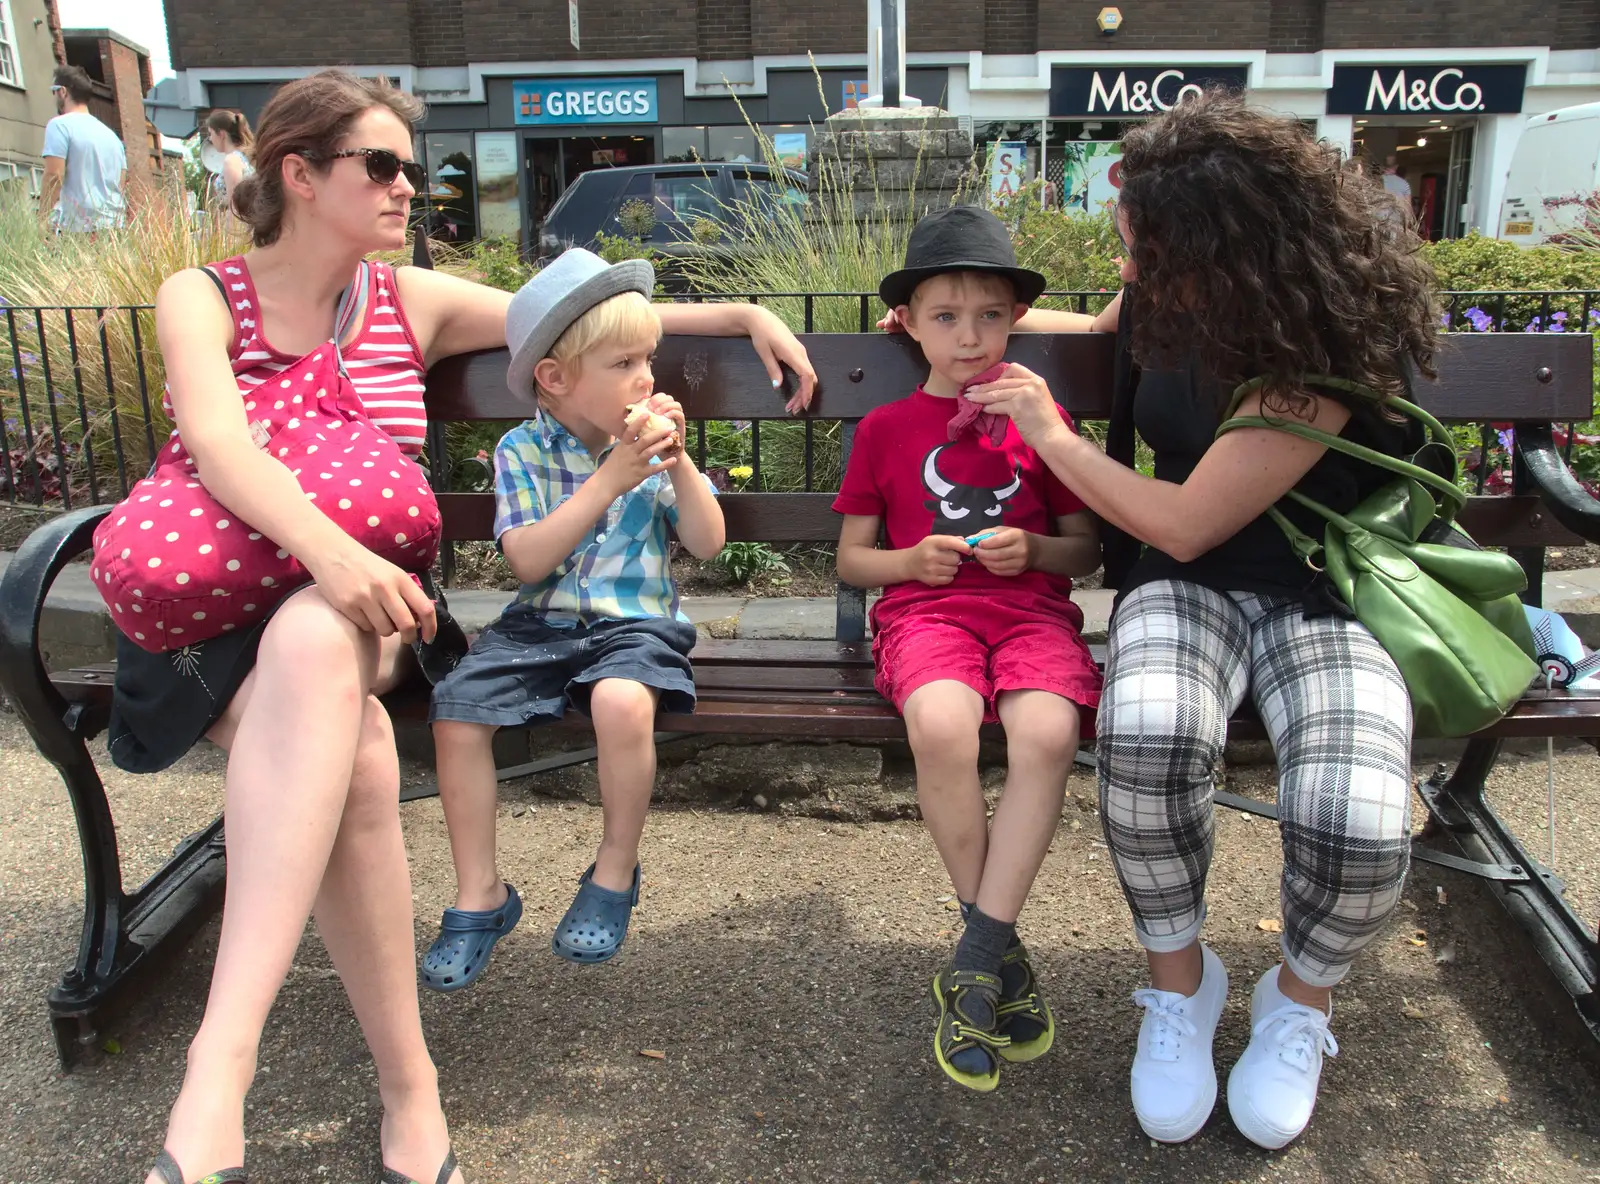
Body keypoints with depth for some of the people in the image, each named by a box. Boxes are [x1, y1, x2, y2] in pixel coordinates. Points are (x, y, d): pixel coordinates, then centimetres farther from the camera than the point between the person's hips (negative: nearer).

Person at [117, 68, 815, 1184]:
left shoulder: (416, 301, 13)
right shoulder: (202, 296, 5)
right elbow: (216, 438, -15)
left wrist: (749, 314, 6)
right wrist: (327, 548, -34)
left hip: (364, 603, 1)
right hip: (220, 614, -1)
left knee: (314, 651, -37)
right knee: (352, 753, -34)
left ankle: (218, 1079, -39)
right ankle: (409, 1091, -24)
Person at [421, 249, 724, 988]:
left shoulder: (650, 445, 3)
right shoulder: (522, 450, 0)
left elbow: (707, 544, 0)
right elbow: (527, 560, -13)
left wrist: (679, 464, -14)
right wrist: (612, 477, -18)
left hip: (634, 623, -1)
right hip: (541, 624, 2)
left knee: (622, 700, -33)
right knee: (457, 711, -19)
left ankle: (615, 874, -7)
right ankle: (480, 897, 0)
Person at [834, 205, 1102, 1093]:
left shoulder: (1040, 417, 17)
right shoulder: (885, 428, 15)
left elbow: (1088, 548, 17)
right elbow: (850, 559, 17)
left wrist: (1035, 550, -5)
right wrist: (910, 559, -4)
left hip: (1030, 608, 1)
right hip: (925, 610, -1)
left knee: (1047, 730, -34)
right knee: (941, 726, -35)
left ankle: (974, 963, -21)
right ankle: (1003, 952, -15)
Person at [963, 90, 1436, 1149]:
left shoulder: (1326, 352, -19)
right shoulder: (1169, 304, 1)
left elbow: (1185, 523, -20)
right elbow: (1110, 327, 28)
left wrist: (1050, 435, -9)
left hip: (1321, 595, -3)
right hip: (1186, 586, 4)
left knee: (1356, 828, -32)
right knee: (1145, 738, -34)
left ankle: (1303, 998, 6)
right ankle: (1181, 983, -4)